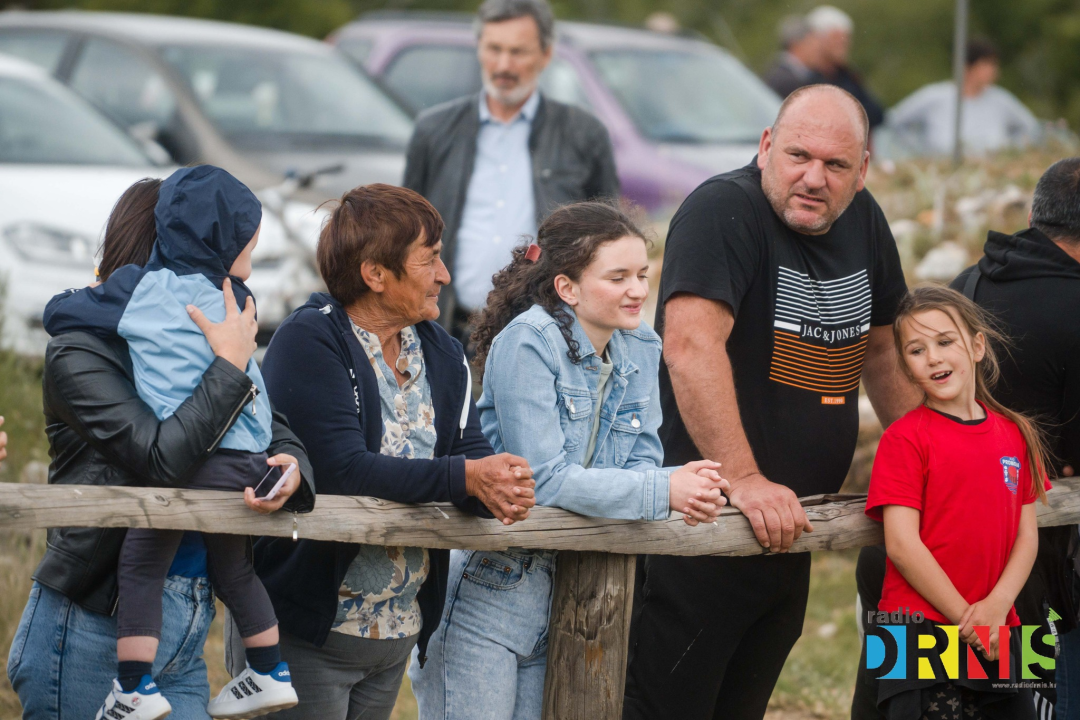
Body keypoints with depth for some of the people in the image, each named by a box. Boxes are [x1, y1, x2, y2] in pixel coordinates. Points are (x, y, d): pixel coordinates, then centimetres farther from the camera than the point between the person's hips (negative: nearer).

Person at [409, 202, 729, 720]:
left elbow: (642, 464, 3)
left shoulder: (640, 351, 6)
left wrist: (685, 485, -21)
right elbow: (544, 478, -22)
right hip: (485, 589, -7)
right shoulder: (528, 343, -15)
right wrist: (664, 491, -26)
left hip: (567, 594, 7)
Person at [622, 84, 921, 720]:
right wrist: (745, 480, -30)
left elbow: (881, 348, 25)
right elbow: (691, 346, -27)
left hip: (789, 528, 8)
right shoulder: (724, 210, -15)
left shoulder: (862, 221, 10)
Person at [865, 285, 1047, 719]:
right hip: (922, 628, -5)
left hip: (997, 637, 5)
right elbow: (901, 545, -10)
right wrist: (968, 620, -12)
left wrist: (995, 607, -10)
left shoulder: (1016, 435, 10)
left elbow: (1027, 536, 7)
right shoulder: (905, 439, -5)